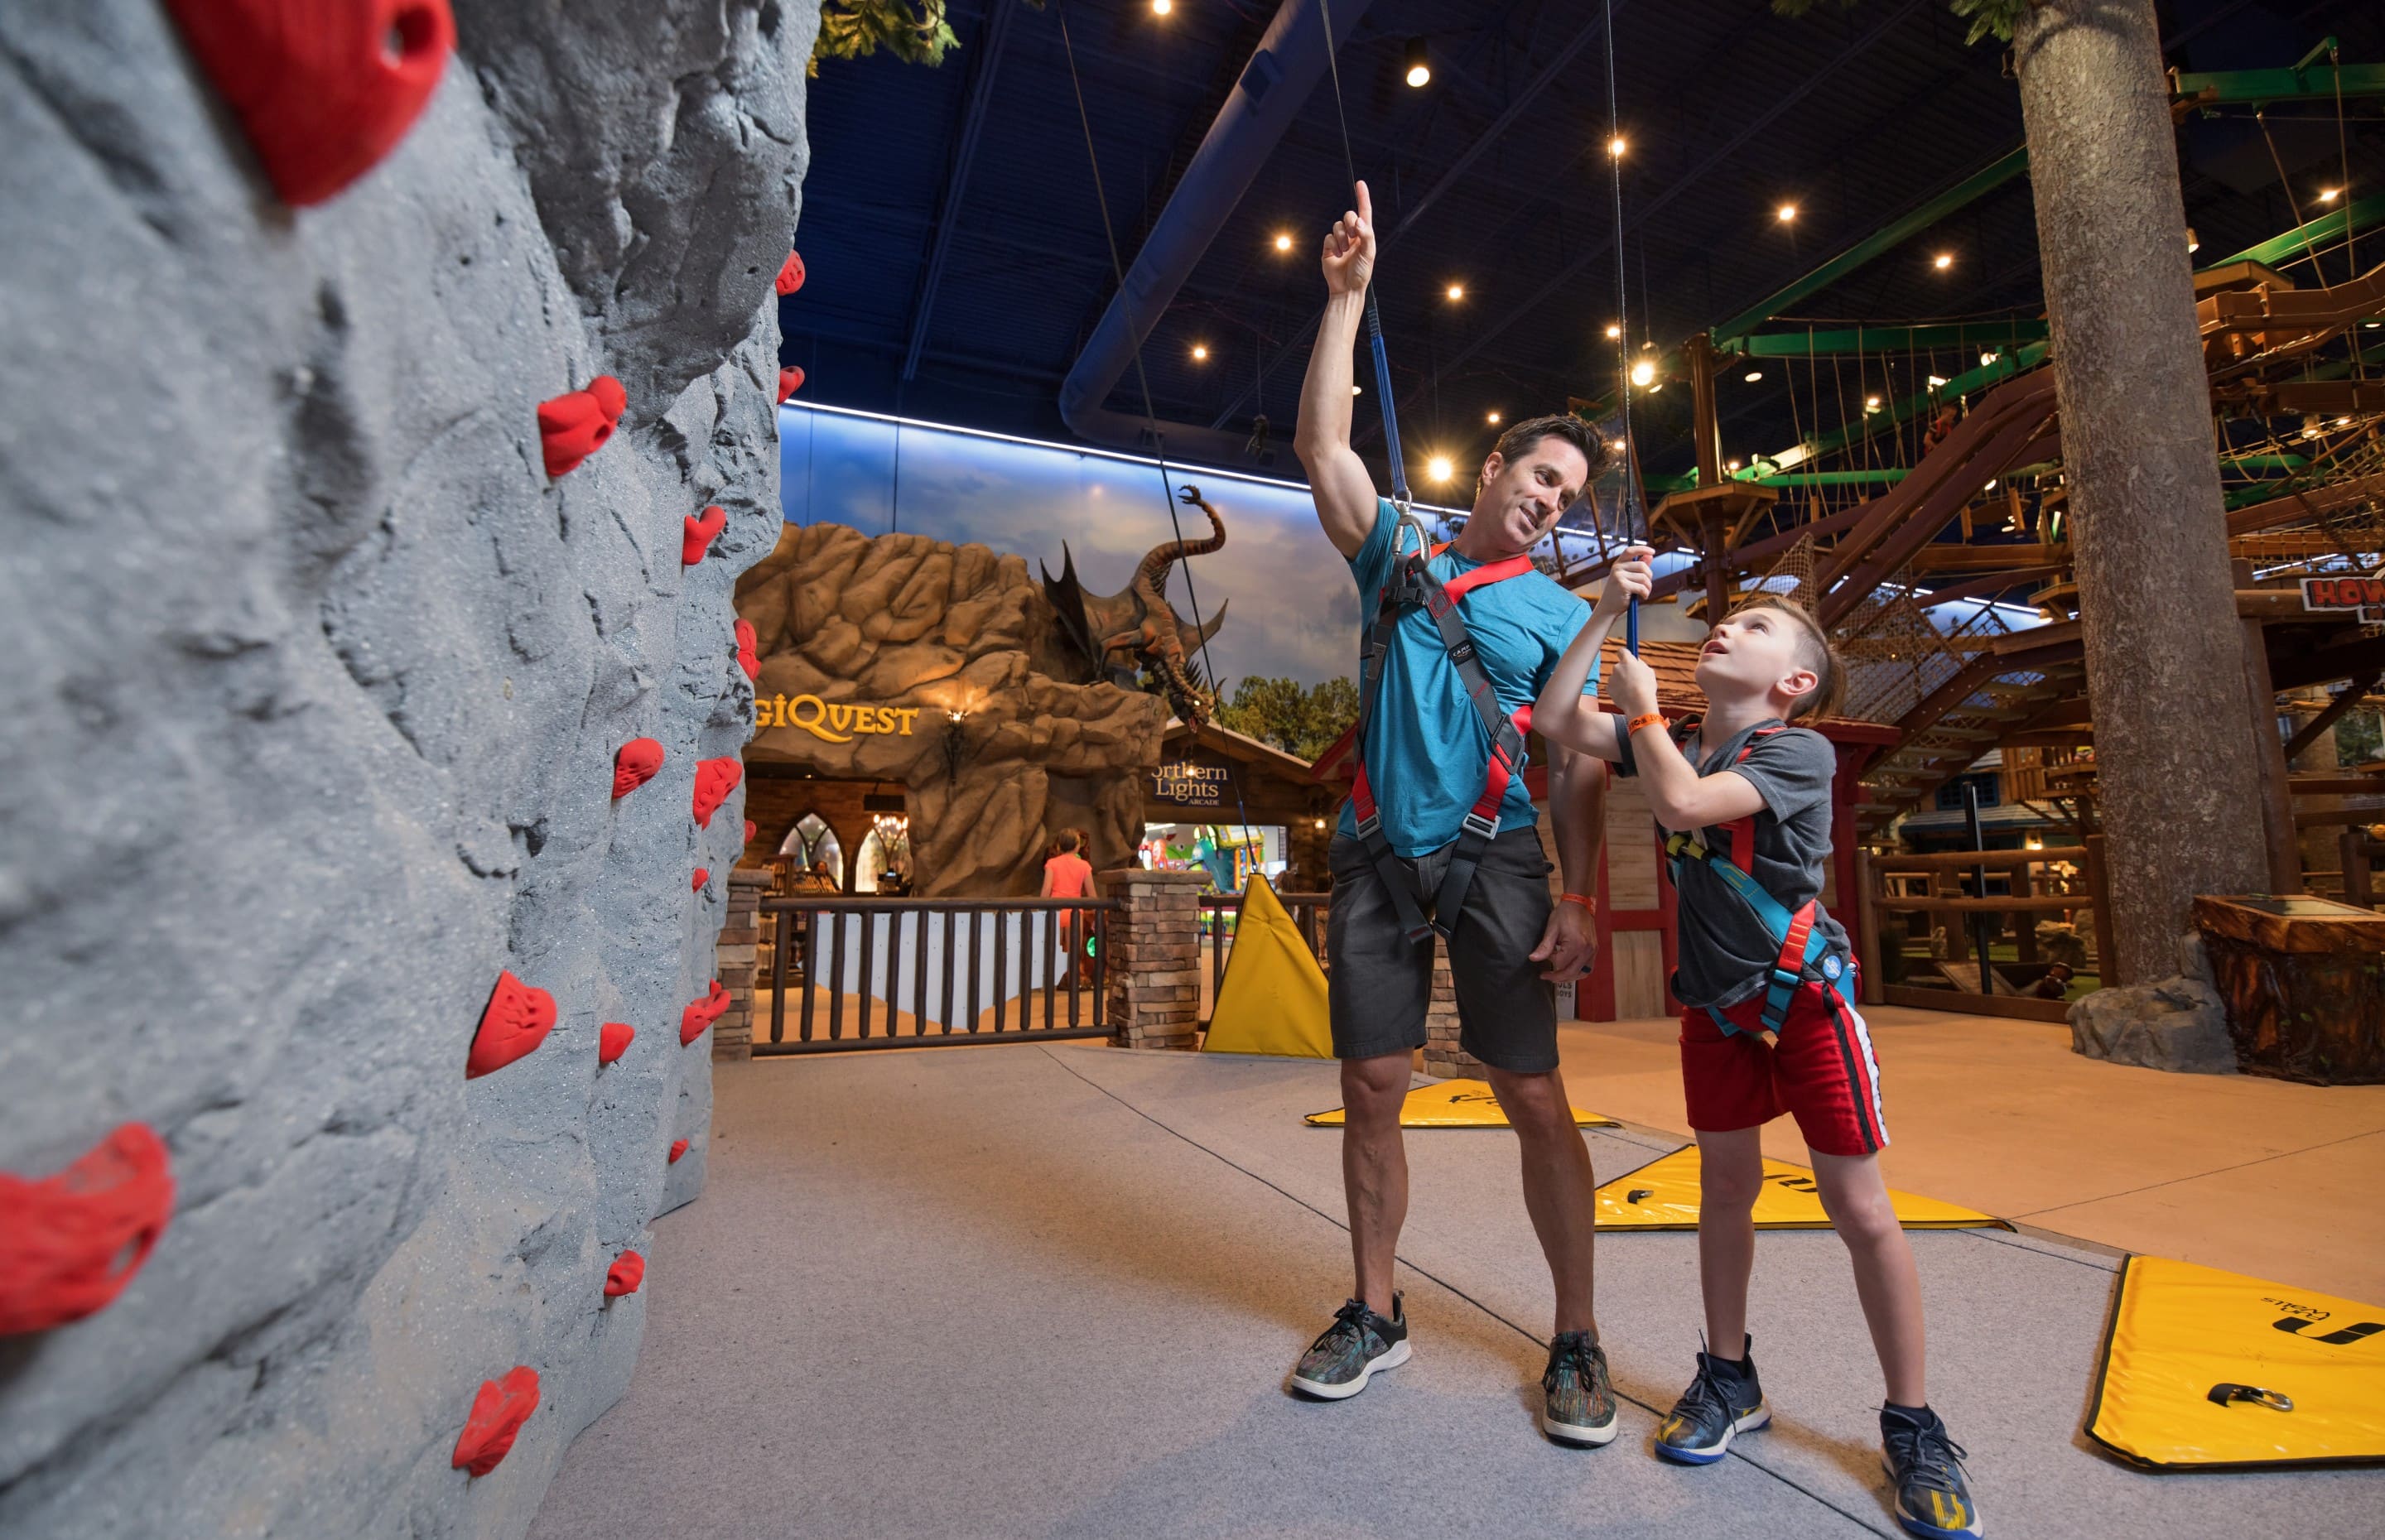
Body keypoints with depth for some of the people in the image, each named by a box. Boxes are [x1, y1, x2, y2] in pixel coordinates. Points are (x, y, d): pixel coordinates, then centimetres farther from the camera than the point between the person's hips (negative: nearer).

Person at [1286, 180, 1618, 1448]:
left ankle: (1576, 1342, 17)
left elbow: (1578, 769, 3)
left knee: (1533, 1095, -2)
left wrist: (1580, 900, -7)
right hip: (1378, 856, 2)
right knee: (1371, 1089, 6)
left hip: (1494, 863, -1)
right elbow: (1322, 443, 3)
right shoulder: (1397, 553, 13)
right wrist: (1346, 296, 1)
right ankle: (1375, 1317, 23)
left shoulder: (1560, 614, 9)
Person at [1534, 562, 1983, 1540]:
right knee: (1726, 1188, 13)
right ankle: (1729, 1383, 30)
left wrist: (1642, 706, -16)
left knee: (1861, 1211, 3)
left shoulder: (1799, 751, -16)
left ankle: (1912, 1426, 22)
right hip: (1713, 1005, 5)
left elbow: (1683, 804, -32)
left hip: (1802, 998, -5)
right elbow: (1555, 720, -2)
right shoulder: (1677, 744, 1)